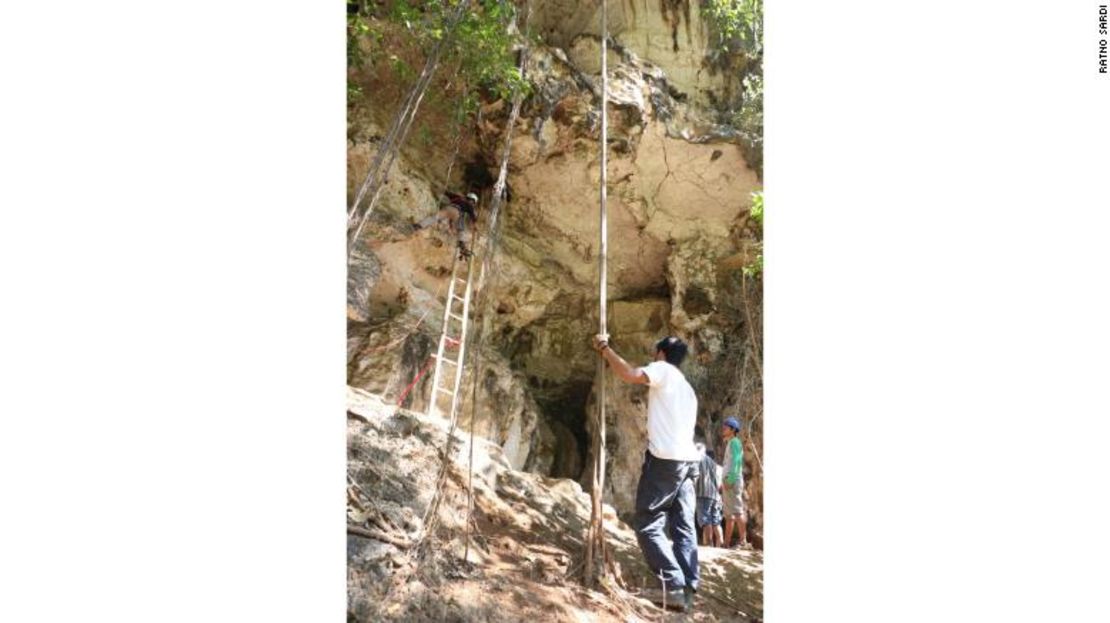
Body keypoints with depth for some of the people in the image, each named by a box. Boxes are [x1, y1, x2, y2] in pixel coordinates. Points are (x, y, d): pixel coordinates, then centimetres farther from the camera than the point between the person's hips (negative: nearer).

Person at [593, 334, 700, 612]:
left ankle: (675, 586, -11)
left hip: (666, 459, -8)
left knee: (648, 526, -4)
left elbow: (630, 375, -19)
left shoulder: (663, 370, 0)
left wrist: (604, 348, -8)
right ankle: (688, 589, 2)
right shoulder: (687, 388, 26)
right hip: (688, 460, 8)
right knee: (684, 527, 6)